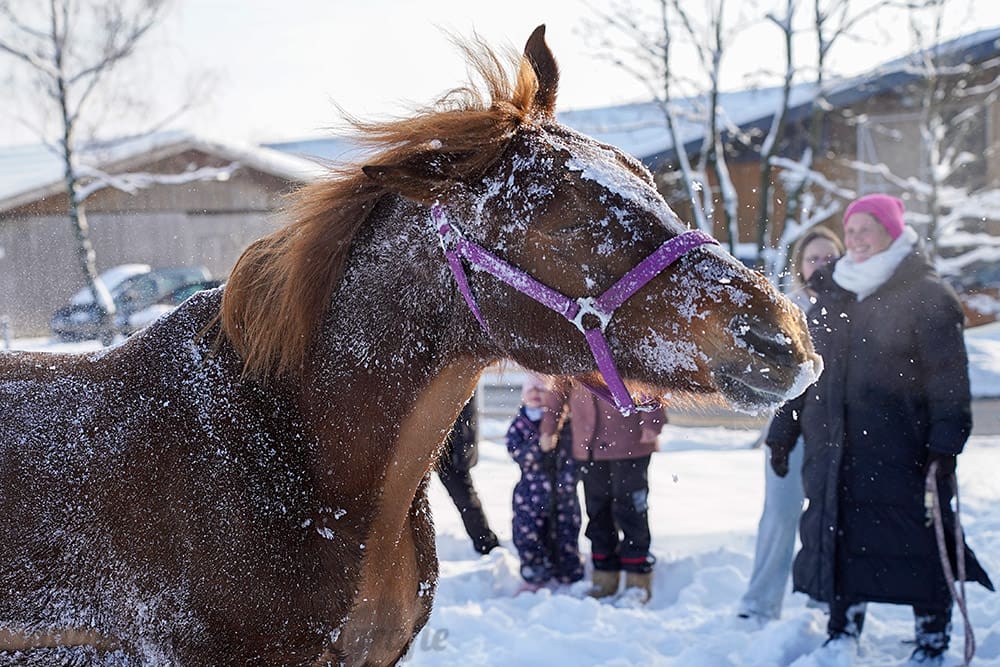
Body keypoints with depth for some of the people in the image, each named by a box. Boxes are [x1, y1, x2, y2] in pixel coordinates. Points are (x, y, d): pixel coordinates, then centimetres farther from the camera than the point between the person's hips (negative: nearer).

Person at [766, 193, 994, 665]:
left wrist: (945, 440, -15)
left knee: (918, 546, 1)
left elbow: (948, 375, -7)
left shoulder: (925, 295, -3)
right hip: (833, 450, 5)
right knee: (838, 538, 8)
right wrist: (782, 432, 17)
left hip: (900, 451, -5)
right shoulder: (830, 298, 15)